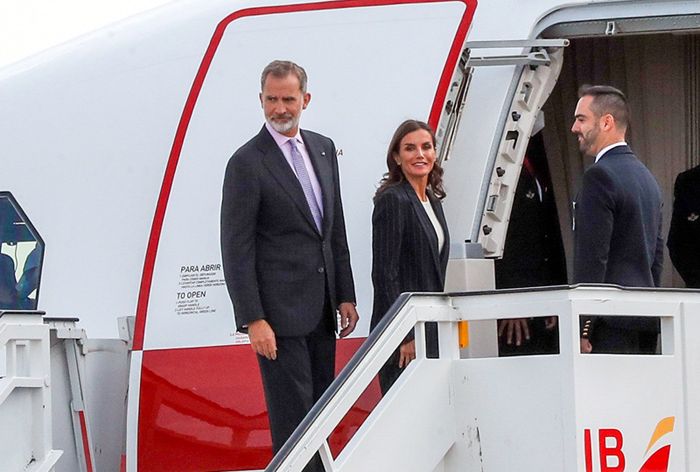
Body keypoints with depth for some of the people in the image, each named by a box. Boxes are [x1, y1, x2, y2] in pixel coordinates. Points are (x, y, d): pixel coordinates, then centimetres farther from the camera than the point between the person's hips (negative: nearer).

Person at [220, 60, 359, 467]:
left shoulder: (323, 149, 12)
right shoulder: (247, 163, -10)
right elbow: (236, 248, -11)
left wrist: (345, 296, 12)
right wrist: (253, 320, -16)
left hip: (322, 309, 7)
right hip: (280, 312, -7)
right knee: (292, 418, -7)